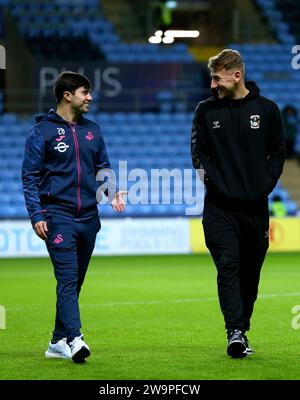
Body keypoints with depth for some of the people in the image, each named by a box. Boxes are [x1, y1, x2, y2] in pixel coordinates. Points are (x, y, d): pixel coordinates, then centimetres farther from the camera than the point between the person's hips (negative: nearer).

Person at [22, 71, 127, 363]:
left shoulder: (92, 130, 13)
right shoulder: (42, 131, -2)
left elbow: (103, 167, 20)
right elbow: (30, 176, -2)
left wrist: (112, 192, 0)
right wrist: (36, 216, -10)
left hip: (88, 218, 6)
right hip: (58, 217, -6)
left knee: (75, 282, 9)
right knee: (67, 279, -15)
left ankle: (58, 342, 17)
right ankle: (75, 339, -23)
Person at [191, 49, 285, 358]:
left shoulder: (266, 109, 5)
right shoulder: (206, 110, 5)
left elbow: (278, 152, 10)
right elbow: (198, 151, 8)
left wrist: (266, 184, -1)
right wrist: (209, 178, -7)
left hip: (255, 205, 1)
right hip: (219, 205, -1)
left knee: (250, 272, 8)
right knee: (228, 267, -13)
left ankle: (242, 328, 20)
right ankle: (235, 333, -19)